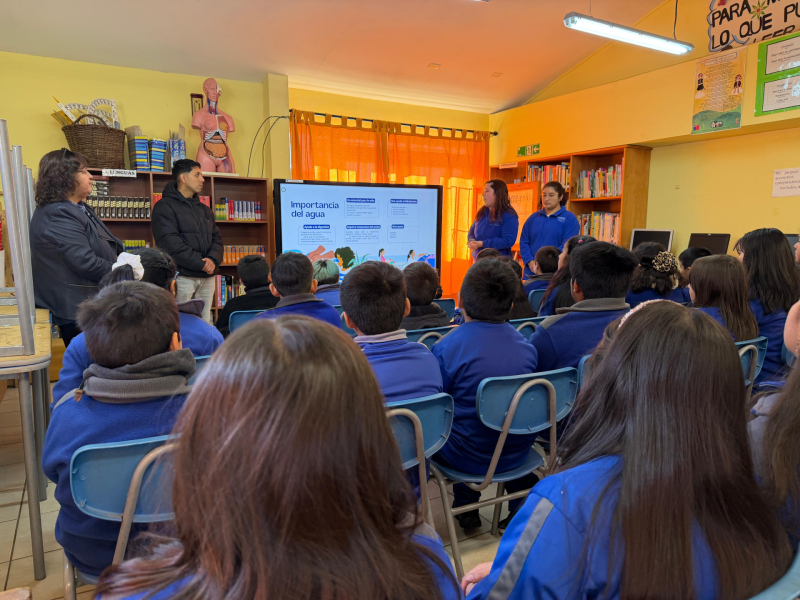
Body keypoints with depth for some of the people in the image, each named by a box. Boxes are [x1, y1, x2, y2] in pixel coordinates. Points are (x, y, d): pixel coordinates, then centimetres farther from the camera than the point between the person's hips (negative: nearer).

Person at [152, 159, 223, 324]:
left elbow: (217, 238, 15)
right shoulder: (165, 206, -1)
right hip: (181, 276, -6)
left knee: (206, 324, 7)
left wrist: (213, 259, -6)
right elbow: (170, 243, -13)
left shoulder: (205, 210, 22)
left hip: (207, 277, 7)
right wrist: (201, 263, -15)